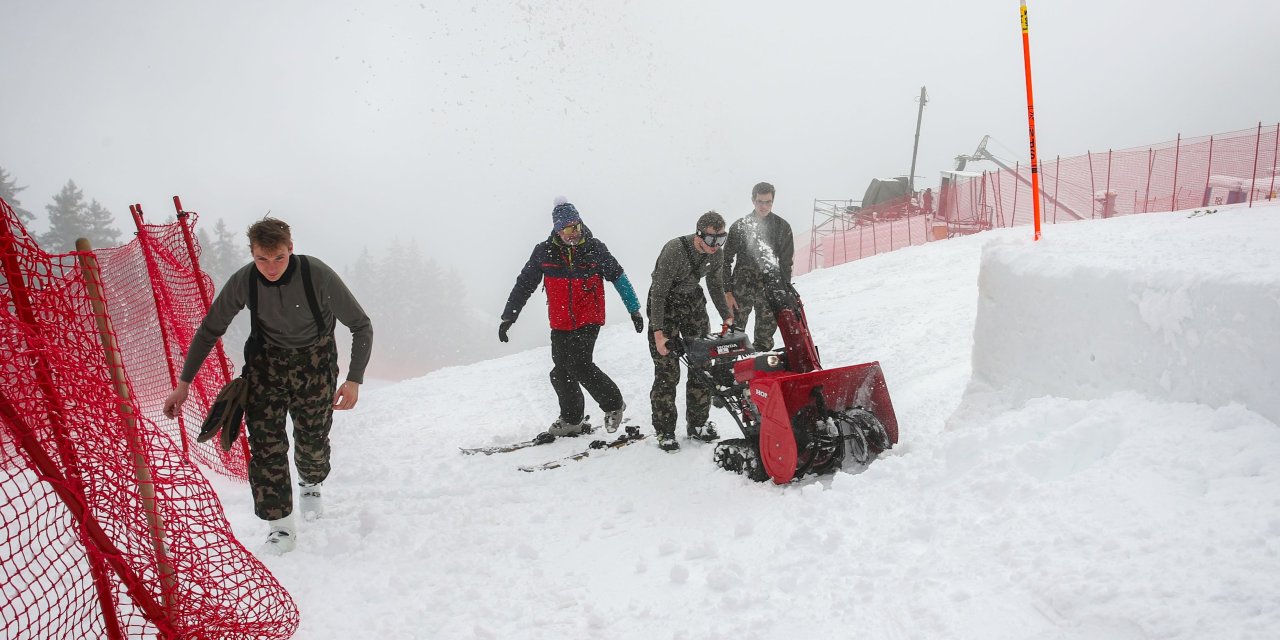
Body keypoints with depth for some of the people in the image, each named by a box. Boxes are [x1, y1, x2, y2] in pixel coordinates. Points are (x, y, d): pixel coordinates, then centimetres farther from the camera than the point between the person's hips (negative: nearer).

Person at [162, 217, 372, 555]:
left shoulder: (318, 275, -27)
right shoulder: (243, 282, -18)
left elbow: (361, 326, -17)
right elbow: (209, 330, -2)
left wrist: (354, 379, -25)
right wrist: (184, 383, -2)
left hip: (314, 362, -1)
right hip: (265, 362, 1)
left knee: (313, 439, 7)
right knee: (265, 442, -10)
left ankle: (311, 483, 42)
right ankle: (282, 526, 1)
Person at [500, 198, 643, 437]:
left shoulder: (595, 248, -5)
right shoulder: (544, 252, -4)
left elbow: (619, 278, 5)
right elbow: (524, 284, 4)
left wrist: (634, 309, 5)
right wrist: (508, 317, 2)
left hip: (589, 320, -3)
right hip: (561, 324, 3)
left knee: (579, 365, -16)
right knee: (560, 372, 7)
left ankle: (614, 404, 6)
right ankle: (571, 420, 27)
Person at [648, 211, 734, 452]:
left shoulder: (715, 253, -8)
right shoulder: (674, 250, -28)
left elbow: (715, 285, 10)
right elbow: (658, 292, -26)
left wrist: (726, 316, 4)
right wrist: (658, 332, -30)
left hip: (693, 301, 6)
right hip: (665, 304, -6)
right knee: (667, 370, -9)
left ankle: (697, 423, 17)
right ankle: (664, 430, 2)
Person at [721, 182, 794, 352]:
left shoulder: (782, 226, 4)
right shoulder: (740, 226, 0)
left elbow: (786, 262, 8)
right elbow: (727, 261, 2)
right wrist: (728, 292, -5)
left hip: (771, 289, 1)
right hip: (742, 288, -1)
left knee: (765, 338, 5)